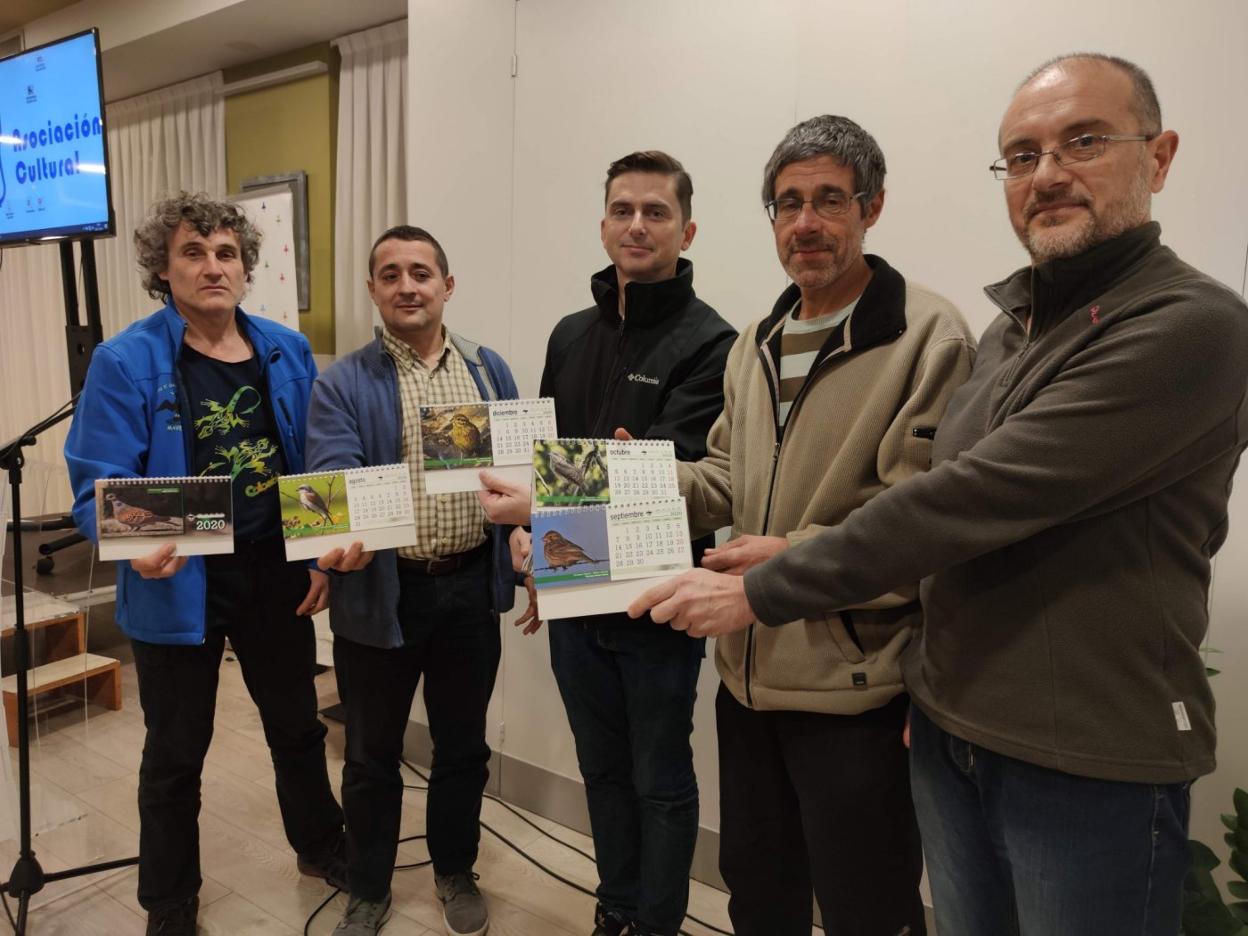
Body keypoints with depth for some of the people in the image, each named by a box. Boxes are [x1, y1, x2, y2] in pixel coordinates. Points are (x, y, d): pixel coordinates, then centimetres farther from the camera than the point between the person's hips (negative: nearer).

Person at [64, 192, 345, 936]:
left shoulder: (288, 353, 0)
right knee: (175, 754, 16)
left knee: (298, 727, 22)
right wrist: (137, 544, -34)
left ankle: (322, 845, 47)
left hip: (276, 575, 4)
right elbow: (99, 484, -14)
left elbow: (315, 466, 5)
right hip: (179, 587, -3)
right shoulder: (125, 361, -13)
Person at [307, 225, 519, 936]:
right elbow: (332, 480, -15)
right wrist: (341, 540, -36)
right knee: (373, 754, 16)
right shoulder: (342, 385, -4)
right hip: (381, 592, -2)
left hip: (471, 588, 2)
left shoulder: (490, 371, 5)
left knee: (463, 745, 18)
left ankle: (456, 872, 41)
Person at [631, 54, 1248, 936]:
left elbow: (974, 498, -25)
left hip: (1092, 765, -6)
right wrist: (931, 683, 11)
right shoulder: (1012, 325, 8)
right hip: (950, 734, 6)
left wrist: (758, 592, -20)